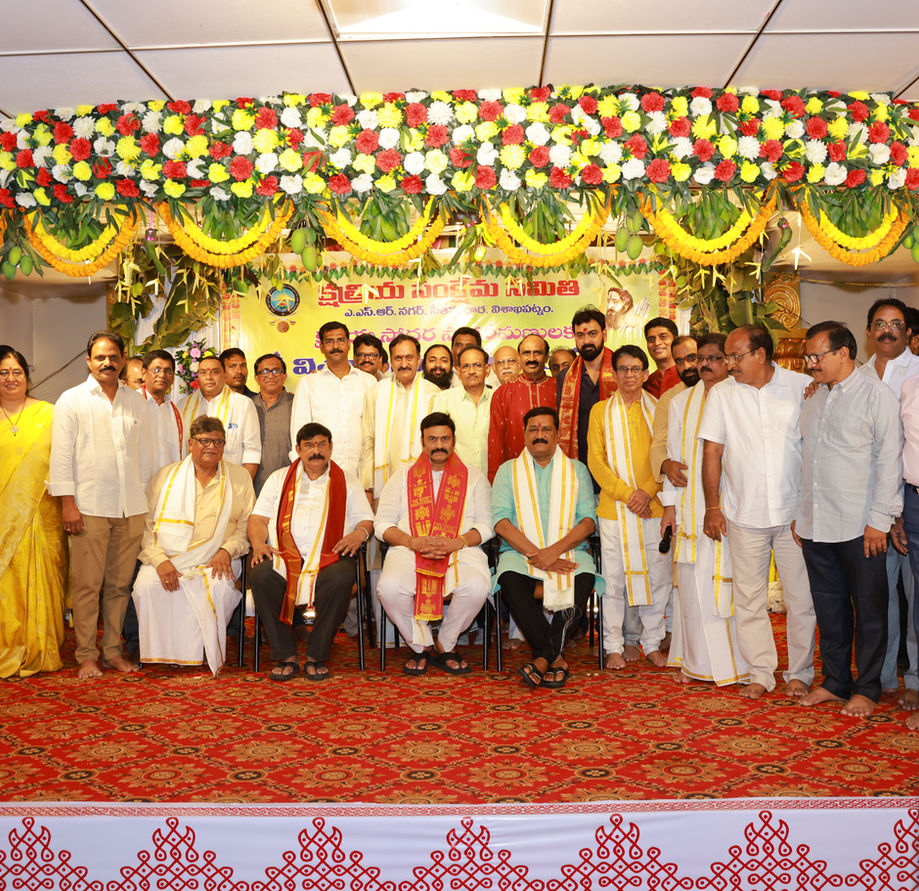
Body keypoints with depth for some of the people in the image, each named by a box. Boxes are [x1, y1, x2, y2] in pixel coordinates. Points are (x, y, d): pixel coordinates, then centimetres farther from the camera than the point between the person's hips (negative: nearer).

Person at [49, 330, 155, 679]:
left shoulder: (137, 402, 13)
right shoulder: (72, 400, 3)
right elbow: (61, 454, -1)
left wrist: (144, 497, 13)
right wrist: (67, 503, -8)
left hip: (131, 509, 3)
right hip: (89, 507, -3)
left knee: (119, 583, 8)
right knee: (86, 584, -1)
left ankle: (113, 651, 18)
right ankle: (86, 656, 9)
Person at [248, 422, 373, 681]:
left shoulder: (348, 481, 21)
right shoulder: (279, 479, 23)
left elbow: (365, 519, 16)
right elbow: (258, 518, 16)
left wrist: (360, 533, -8)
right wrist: (258, 542, -5)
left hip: (329, 555, -1)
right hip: (285, 553, 1)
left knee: (341, 579, -36)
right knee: (261, 576, -32)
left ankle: (316, 657, -22)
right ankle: (285, 656, -21)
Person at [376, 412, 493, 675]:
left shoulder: (474, 477, 17)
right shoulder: (403, 477, 18)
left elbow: (486, 525, 8)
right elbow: (382, 524, 10)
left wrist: (456, 543, -11)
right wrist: (414, 542, -9)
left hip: (460, 551, 0)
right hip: (408, 551, 1)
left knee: (476, 587, -34)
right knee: (389, 588, -32)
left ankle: (445, 644, -4)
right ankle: (421, 646, -4)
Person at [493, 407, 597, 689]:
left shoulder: (577, 470, 15)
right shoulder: (508, 470, 13)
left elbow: (589, 521, 2)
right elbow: (501, 522, -1)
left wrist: (554, 550, -15)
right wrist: (536, 555, -15)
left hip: (568, 552, 0)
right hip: (521, 552, 0)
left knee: (584, 579, -33)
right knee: (510, 579, -34)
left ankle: (543, 657, -23)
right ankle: (556, 658, -26)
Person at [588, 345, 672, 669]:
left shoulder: (658, 410, 9)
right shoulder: (601, 411, 6)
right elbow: (595, 460, 0)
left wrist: (648, 492, -10)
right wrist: (627, 493, -9)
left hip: (653, 507, 1)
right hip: (613, 507, -1)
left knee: (657, 575, 3)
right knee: (614, 577, 2)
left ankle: (653, 644, 16)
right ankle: (614, 646, 11)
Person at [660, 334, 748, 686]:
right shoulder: (680, 402, 13)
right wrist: (670, 504, 9)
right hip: (690, 508, 3)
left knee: (727, 582, -3)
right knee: (692, 583, 4)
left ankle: (732, 662, 9)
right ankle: (695, 661, 15)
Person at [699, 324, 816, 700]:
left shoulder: (802, 386, 1)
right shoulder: (721, 394, 4)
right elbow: (711, 452, 4)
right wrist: (713, 507, 1)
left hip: (795, 512, -1)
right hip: (744, 514, 1)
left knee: (802, 596, 5)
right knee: (749, 598, 5)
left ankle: (800, 673, 19)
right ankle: (760, 673, 17)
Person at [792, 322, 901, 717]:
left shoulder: (875, 394, -4)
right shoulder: (814, 400, 14)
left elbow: (888, 459, -8)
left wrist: (879, 519, -13)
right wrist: (800, 514, 14)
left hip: (860, 526, -6)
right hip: (816, 525, 6)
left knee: (868, 608, 4)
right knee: (829, 606, 12)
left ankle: (867, 688, 16)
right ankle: (836, 681, 24)